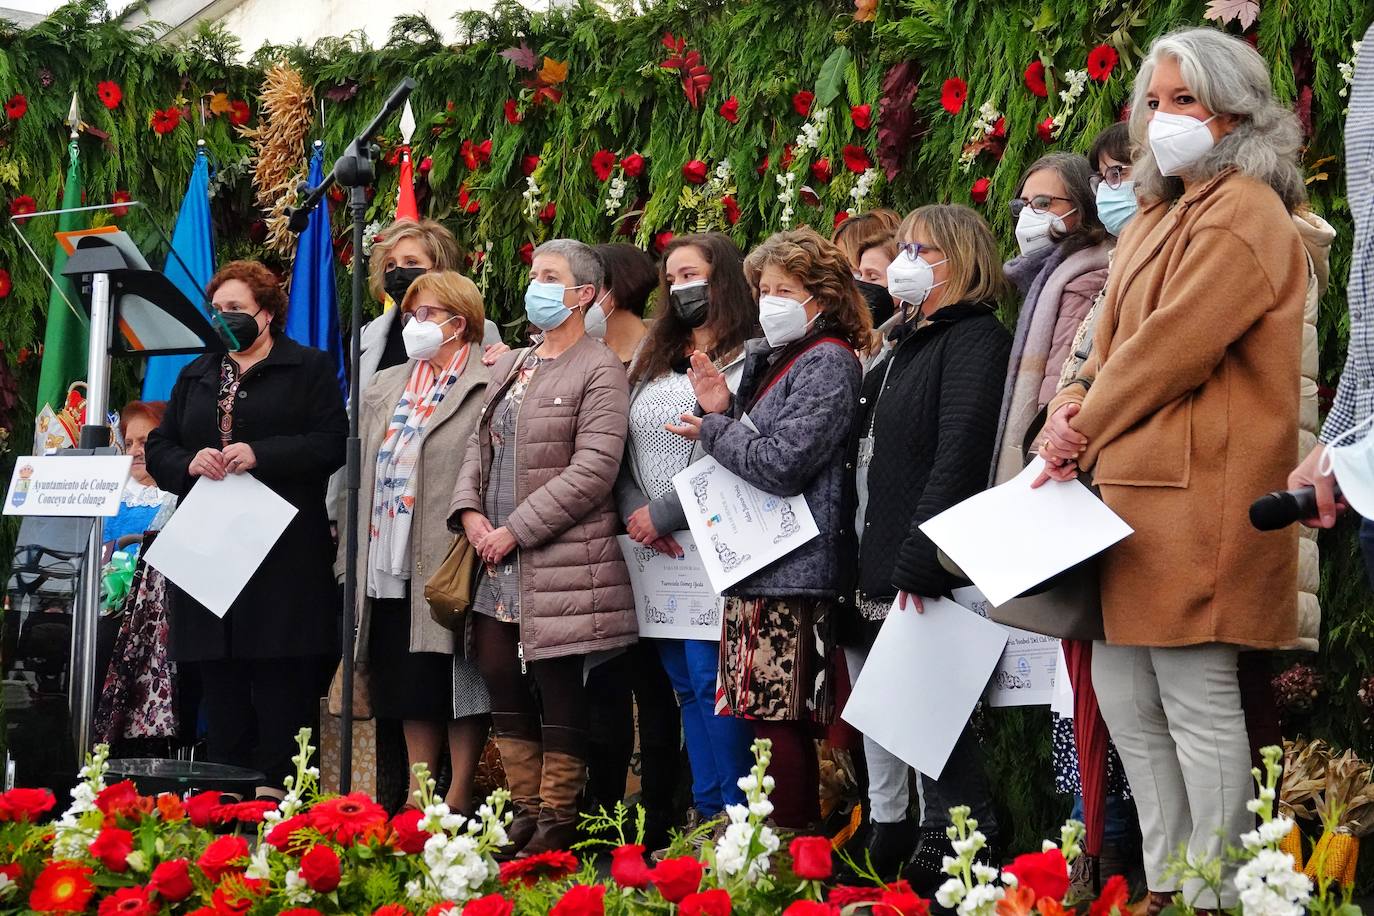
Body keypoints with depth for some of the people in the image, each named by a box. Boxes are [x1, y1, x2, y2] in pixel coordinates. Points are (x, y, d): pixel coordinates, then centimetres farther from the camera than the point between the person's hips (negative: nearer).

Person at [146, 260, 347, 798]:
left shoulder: (309, 368, 5)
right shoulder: (196, 376, 22)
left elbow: (332, 444, -6)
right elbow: (158, 449, 17)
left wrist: (259, 454, -17)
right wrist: (189, 463, -6)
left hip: (284, 554, -5)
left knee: (281, 679, -8)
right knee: (219, 681, 4)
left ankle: (275, 789, -6)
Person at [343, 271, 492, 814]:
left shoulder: (486, 387, -6)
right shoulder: (385, 389, 18)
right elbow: (366, 477, 19)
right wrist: (354, 556, 13)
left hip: (449, 564, -7)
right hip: (390, 565, 7)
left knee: (457, 683, -1)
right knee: (409, 686, 10)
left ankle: (458, 799, 5)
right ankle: (417, 798, 17)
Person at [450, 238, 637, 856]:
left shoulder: (598, 370, -6)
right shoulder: (511, 367, 19)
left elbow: (593, 470, -15)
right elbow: (481, 446, 18)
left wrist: (516, 529, -15)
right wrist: (470, 511, -2)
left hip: (560, 563, -7)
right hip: (498, 568, 8)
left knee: (558, 690, -3)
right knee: (502, 682, 7)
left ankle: (557, 822, 6)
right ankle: (526, 812, 17)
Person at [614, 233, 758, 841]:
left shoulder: (748, 360, -6)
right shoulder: (650, 359, 17)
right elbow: (618, 451, 14)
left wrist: (666, 513, -13)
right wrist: (634, 513, -3)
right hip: (653, 550, 7)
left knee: (710, 681, -9)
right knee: (684, 684, 9)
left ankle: (731, 814, -3)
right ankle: (706, 810, 14)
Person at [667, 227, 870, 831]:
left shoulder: (828, 363, -9)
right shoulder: (772, 360, 21)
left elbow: (781, 464, -17)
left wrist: (712, 431, -4)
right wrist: (722, 409, 5)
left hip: (790, 571, -10)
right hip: (754, 566, 10)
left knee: (782, 720, -10)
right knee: (762, 716, 8)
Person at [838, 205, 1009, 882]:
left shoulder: (974, 339, -9)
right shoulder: (904, 346, 20)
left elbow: (957, 459, -20)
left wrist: (916, 564, -26)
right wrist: (855, 565, 13)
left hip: (925, 577, -9)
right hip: (872, 572, 9)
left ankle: (954, 849, 1)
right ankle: (888, 839, 18)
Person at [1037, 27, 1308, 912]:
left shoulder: (1243, 216, -8)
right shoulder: (1158, 220, 21)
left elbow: (1172, 349, -15)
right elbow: (1117, 344, 20)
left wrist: (1084, 434, -6)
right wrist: (1075, 402, -1)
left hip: (1199, 492, -10)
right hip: (1135, 486, 10)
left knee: (1197, 700, -7)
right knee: (1126, 694, 11)